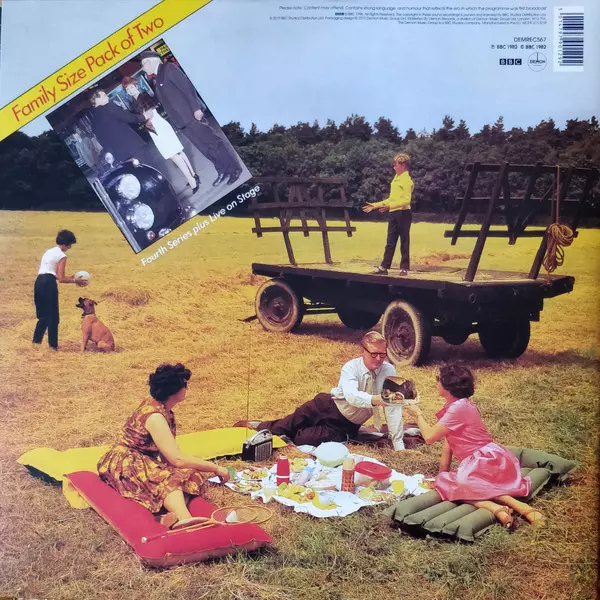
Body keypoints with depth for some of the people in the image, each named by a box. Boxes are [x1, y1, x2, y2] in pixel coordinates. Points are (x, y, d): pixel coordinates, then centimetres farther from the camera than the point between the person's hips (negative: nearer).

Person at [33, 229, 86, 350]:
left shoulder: (48, 252, 22)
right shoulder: (62, 255, -4)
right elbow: (61, 279, -9)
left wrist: (68, 277, 25)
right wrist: (75, 280, 5)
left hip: (38, 282, 8)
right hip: (49, 284, -8)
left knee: (43, 315, 19)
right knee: (53, 316, 2)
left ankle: (36, 340, 20)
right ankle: (53, 344, 7)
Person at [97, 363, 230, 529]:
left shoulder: (157, 406, 5)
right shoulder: (155, 417, -24)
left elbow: (170, 453, 10)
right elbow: (178, 459, -26)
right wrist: (216, 468, -17)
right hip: (126, 466, -9)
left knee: (190, 475, -16)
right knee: (169, 478, -36)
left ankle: (176, 516, -45)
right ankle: (185, 519, -63)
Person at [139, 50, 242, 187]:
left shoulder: (168, 68, -7)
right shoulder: (157, 80, 18)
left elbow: (187, 86, -14)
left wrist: (196, 108, -20)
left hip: (191, 114, -8)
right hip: (182, 119, 8)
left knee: (212, 141, -5)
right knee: (205, 148, 7)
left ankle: (234, 168, 2)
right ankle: (223, 170, 14)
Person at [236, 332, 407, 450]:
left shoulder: (388, 371, -16)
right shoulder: (351, 367, -20)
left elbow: (393, 407, -19)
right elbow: (351, 396, -40)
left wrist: (399, 446, -25)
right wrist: (376, 400, -60)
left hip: (346, 426, 0)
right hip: (327, 407, 0)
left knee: (300, 438, -19)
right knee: (286, 426, 3)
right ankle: (258, 426, 36)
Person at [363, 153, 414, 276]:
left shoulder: (406, 180, -10)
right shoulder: (396, 178, 16)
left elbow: (406, 200, -20)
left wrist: (389, 206, -28)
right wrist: (375, 205, 20)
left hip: (403, 213, -8)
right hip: (393, 214, 8)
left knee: (404, 242, -1)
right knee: (390, 242, 7)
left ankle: (405, 268, 5)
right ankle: (384, 267, 9)